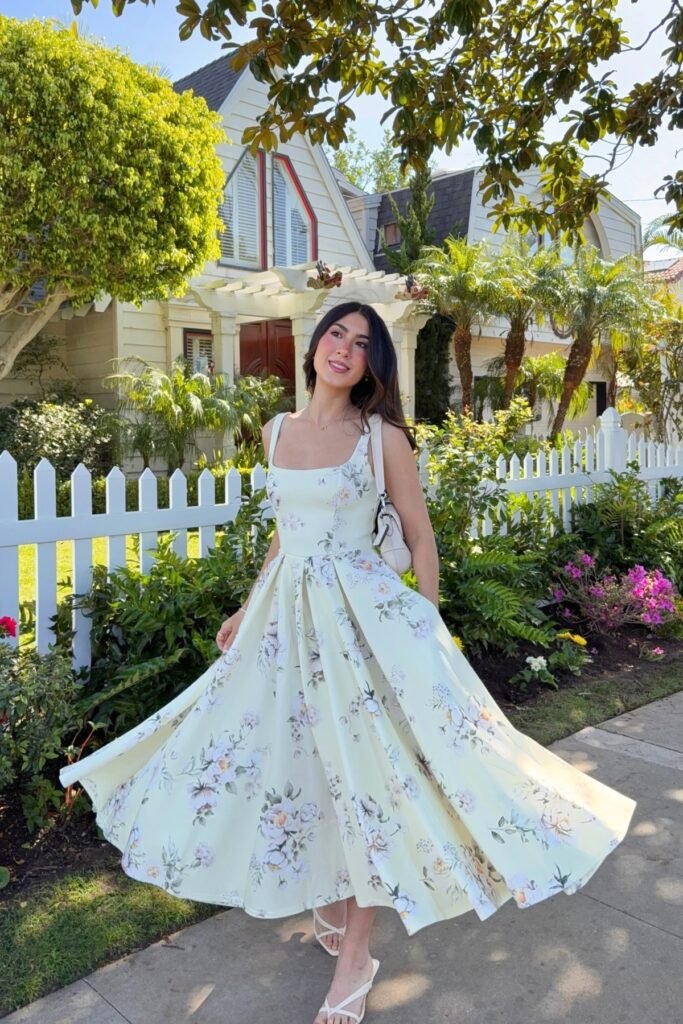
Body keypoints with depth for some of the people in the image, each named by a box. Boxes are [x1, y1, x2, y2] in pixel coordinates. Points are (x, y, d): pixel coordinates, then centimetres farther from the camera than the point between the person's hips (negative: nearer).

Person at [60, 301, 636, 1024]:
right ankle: (327, 897, 36)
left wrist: (430, 628, -5)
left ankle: (355, 955, 15)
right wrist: (245, 611, 16)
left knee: (364, 763, -1)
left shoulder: (382, 435, -5)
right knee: (299, 755, 12)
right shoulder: (277, 432, 9)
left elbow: (419, 535, -2)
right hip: (286, 612, 5)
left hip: (363, 610, -4)